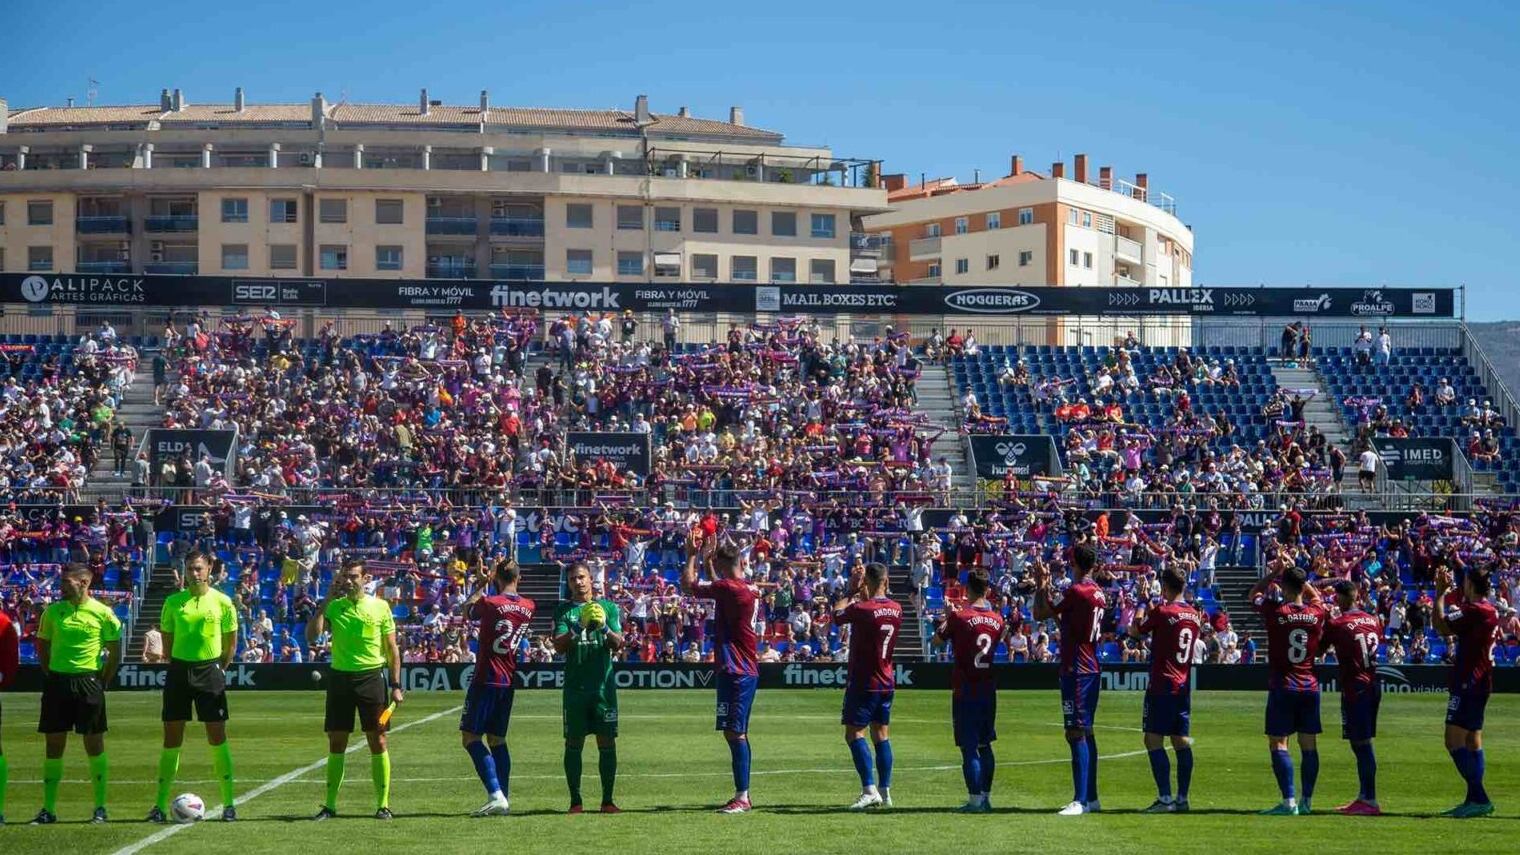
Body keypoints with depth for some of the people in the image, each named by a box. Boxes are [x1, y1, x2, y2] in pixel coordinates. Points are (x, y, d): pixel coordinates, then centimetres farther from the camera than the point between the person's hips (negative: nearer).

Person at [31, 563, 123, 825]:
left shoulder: (102, 613, -4)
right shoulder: (53, 612, 5)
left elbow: (115, 652, 2)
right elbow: (43, 646, 15)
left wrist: (102, 682, -2)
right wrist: (50, 677, 6)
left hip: (88, 682, -3)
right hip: (57, 681, 3)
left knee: (94, 744, 1)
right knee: (54, 745, 4)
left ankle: (100, 807, 8)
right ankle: (48, 809, 9)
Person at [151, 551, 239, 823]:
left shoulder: (222, 602, 0)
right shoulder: (173, 602, 3)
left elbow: (231, 640, 7)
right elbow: (167, 638, 12)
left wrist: (220, 668, 4)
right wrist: (175, 666, 7)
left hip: (210, 671, -2)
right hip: (179, 670, 2)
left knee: (217, 738, -2)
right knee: (171, 739, 2)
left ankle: (228, 804, 5)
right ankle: (161, 806, 5)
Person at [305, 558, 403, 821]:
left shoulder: (380, 606, 1)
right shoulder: (334, 606, 3)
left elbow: (392, 648, 5)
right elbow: (311, 636, -10)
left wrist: (396, 685, 0)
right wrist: (326, 599, -11)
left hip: (371, 676, -1)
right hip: (340, 677, 1)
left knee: (377, 741, -1)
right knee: (336, 743, 4)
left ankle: (383, 804, 5)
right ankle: (330, 805, 11)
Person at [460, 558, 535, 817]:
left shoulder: (490, 603, -13)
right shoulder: (528, 607, 3)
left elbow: (467, 611, 7)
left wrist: (482, 584, 17)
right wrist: (490, 585, 23)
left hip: (486, 679, -6)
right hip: (509, 680, 6)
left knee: (470, 737, -5)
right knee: (497, 740, 15)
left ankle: (496, 795, -19)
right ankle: (503, 798, 9)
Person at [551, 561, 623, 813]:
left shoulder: (608, 607, 8)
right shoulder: (564, 611, 7)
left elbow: (619, 644, 1)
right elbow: (558, 645, -5)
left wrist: (605, 628, -18)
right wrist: (578, 628, -23)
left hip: (604, 684, 0)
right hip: (575, 686, 0)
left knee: (607, 742, 0)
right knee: (574, 743, 1)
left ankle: (607, 800, 5)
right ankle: (575, 800, 6)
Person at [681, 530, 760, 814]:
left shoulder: (728, 588, -15)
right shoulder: (752, 591, 11)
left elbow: (688, 586, -7)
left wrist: (692, 556, 5)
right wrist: (708, 559, 34)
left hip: (735, 672, -9)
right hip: (748, 670, 9)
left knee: (735, 733, -9)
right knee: (738, 733, 14)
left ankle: (741, 797, -12)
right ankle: (743, 795, 19)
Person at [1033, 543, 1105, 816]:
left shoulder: (1076, 591, -16)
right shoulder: (1097, 593, 13)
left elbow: (1040, 614, -10)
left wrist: (1041, 585, 4)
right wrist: (1047, 587, 28)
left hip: (1075, 670, -10)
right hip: (1091, 670, 10)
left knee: (1076, 733, -11)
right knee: (1085, 733, 14)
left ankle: (1080, 800, -15)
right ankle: (1091, 797, 19)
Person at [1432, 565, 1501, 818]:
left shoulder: (1475, 611, -17)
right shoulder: (1490, 610, 12)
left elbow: (1441, 626, -18)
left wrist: (1440, 593, -7)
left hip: (1469, 682, -10)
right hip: (1481, 681, 10)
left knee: (1454, 741, -12)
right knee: (1473, 741, 14)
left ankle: (1479, 798, -16)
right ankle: (1475, 800, 17)